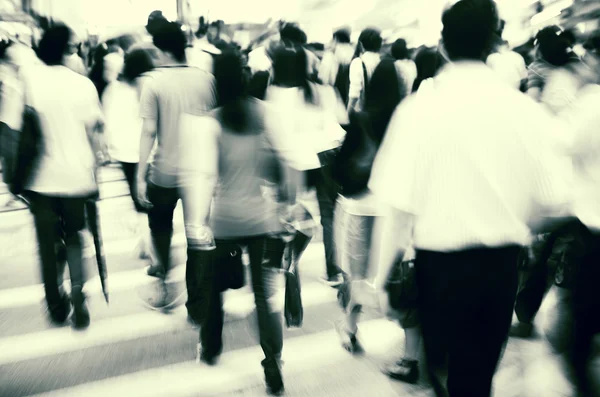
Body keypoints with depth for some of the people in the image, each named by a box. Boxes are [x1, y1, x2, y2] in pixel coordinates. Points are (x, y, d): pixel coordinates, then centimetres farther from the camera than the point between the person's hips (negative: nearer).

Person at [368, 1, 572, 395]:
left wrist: (383, 274, -5)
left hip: (442, 262, -2)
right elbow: (556, 203, -2)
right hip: (503, 263, 3)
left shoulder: (419, 109, -14)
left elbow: (401, 207, -16)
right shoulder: (527, 109, -5)